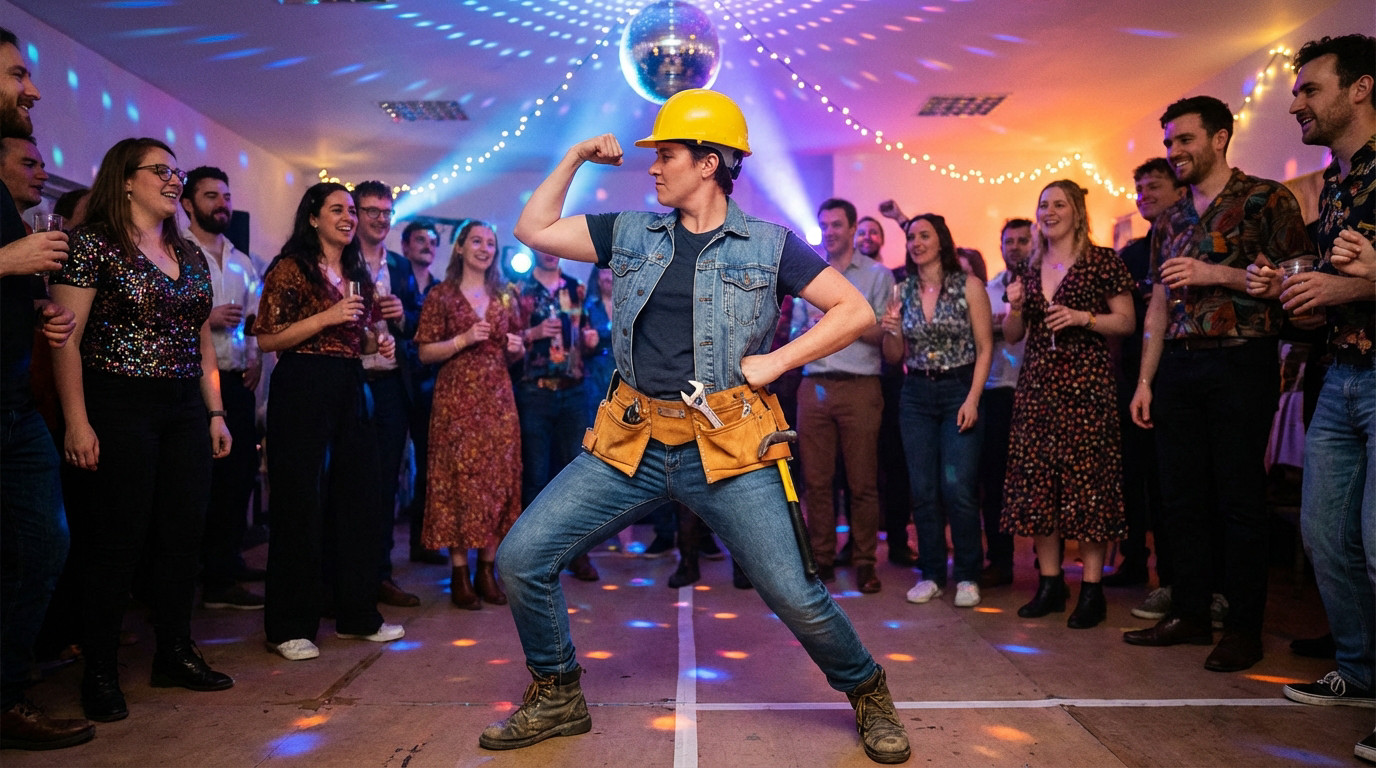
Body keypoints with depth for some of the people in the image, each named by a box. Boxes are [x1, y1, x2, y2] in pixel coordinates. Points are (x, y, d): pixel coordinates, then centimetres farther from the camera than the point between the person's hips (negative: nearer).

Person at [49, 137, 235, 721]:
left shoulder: (190, 254, 15)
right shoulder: (94, 244, -5)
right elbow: (66, 339, -10)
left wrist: (215, 413, 13)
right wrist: (77, 422, -16)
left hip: (185, 409, 6)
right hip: (120, 406, -6)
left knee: (184, 534, 8)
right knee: (119, 539, -1)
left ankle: (175, 653, 22)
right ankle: (100, 672, 13)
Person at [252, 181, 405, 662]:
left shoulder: (358, 274, 17)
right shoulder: (291, 268, -3)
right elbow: (265, 339, -10)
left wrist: (379, 343, 7)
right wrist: (326, 317, -16)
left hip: (349, 390, 7)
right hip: (302, 388, -7)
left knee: (357, 499, 8)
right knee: (301, 503, -3)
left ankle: (357, 615, 20)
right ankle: (290, 627, 8)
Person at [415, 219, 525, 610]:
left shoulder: (505, 297, 15)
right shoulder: (440, 295, 3)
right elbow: (425, 353, -1)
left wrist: (516, 348, 0)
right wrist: (463, 339, -14)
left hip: (498, 399, 4)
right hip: (456, 399, -4)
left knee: (498, 480, 1)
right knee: (458, 479, -6)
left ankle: (487, 570, 10)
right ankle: (459, 574, 2)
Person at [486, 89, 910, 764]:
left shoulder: (770, 245, 3)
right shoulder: (632, 233, 12)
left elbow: (856, 311, 2)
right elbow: (533, 230, 17)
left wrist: (776, 360, -6)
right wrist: (575, 158, 12)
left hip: (727, 448, -3)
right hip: (631, 442, 4)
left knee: (795, 596, -6)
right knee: (522, 558, -2)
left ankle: (868, 695, 25)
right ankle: (556, 698, 21)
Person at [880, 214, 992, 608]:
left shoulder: (968, 286, -2)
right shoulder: (903, 291, 8)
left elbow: (985, 348, -5)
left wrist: (972, 399, -13)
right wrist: (891, 331, -9)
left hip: (959, 392, -3)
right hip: (915, 395, 4)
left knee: (957, 488, -8)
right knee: (922, 491, 5)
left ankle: (967, 576, 8)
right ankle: (931, 575, 16)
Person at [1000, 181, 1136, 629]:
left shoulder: (1102, 262, 1)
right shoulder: (1029, 269, 16)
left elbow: (1127, 322, -1)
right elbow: (1012, 336, 17)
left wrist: (1083, 318, -14)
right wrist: (1015, 307, -1)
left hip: (1085, 384, -5)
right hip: (1036, 385, 5)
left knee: (1087, 482, -6)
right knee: (1036, 482, 4)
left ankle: (1092, 590, 4)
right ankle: (1050, 583, 15)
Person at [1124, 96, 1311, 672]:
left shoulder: (1266, 200, -1)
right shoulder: (1170, 221, 16)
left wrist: (1218, 274, -17)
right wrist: (1145, 380, 10)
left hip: (1240, 363, -6)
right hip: (1178, 367, 6)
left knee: (1240, 500, -1)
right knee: (1181, 499, 8)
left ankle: (1244, 629, 10)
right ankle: (1189, 614, 19)